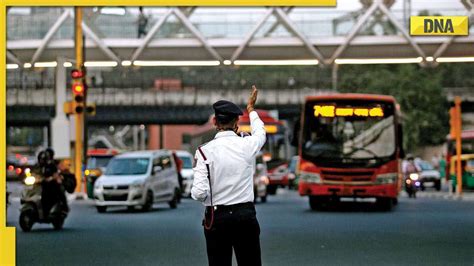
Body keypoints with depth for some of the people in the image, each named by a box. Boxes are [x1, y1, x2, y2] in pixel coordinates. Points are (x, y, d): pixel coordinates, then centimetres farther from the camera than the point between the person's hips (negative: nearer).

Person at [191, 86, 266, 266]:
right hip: (245, 215, 1)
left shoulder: (204, 151, -10)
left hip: (216, 218, -1)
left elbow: (199, 193, -15)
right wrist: (251, 109, 40)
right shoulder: (247, 145, -3)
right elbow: (260, 133, 23)